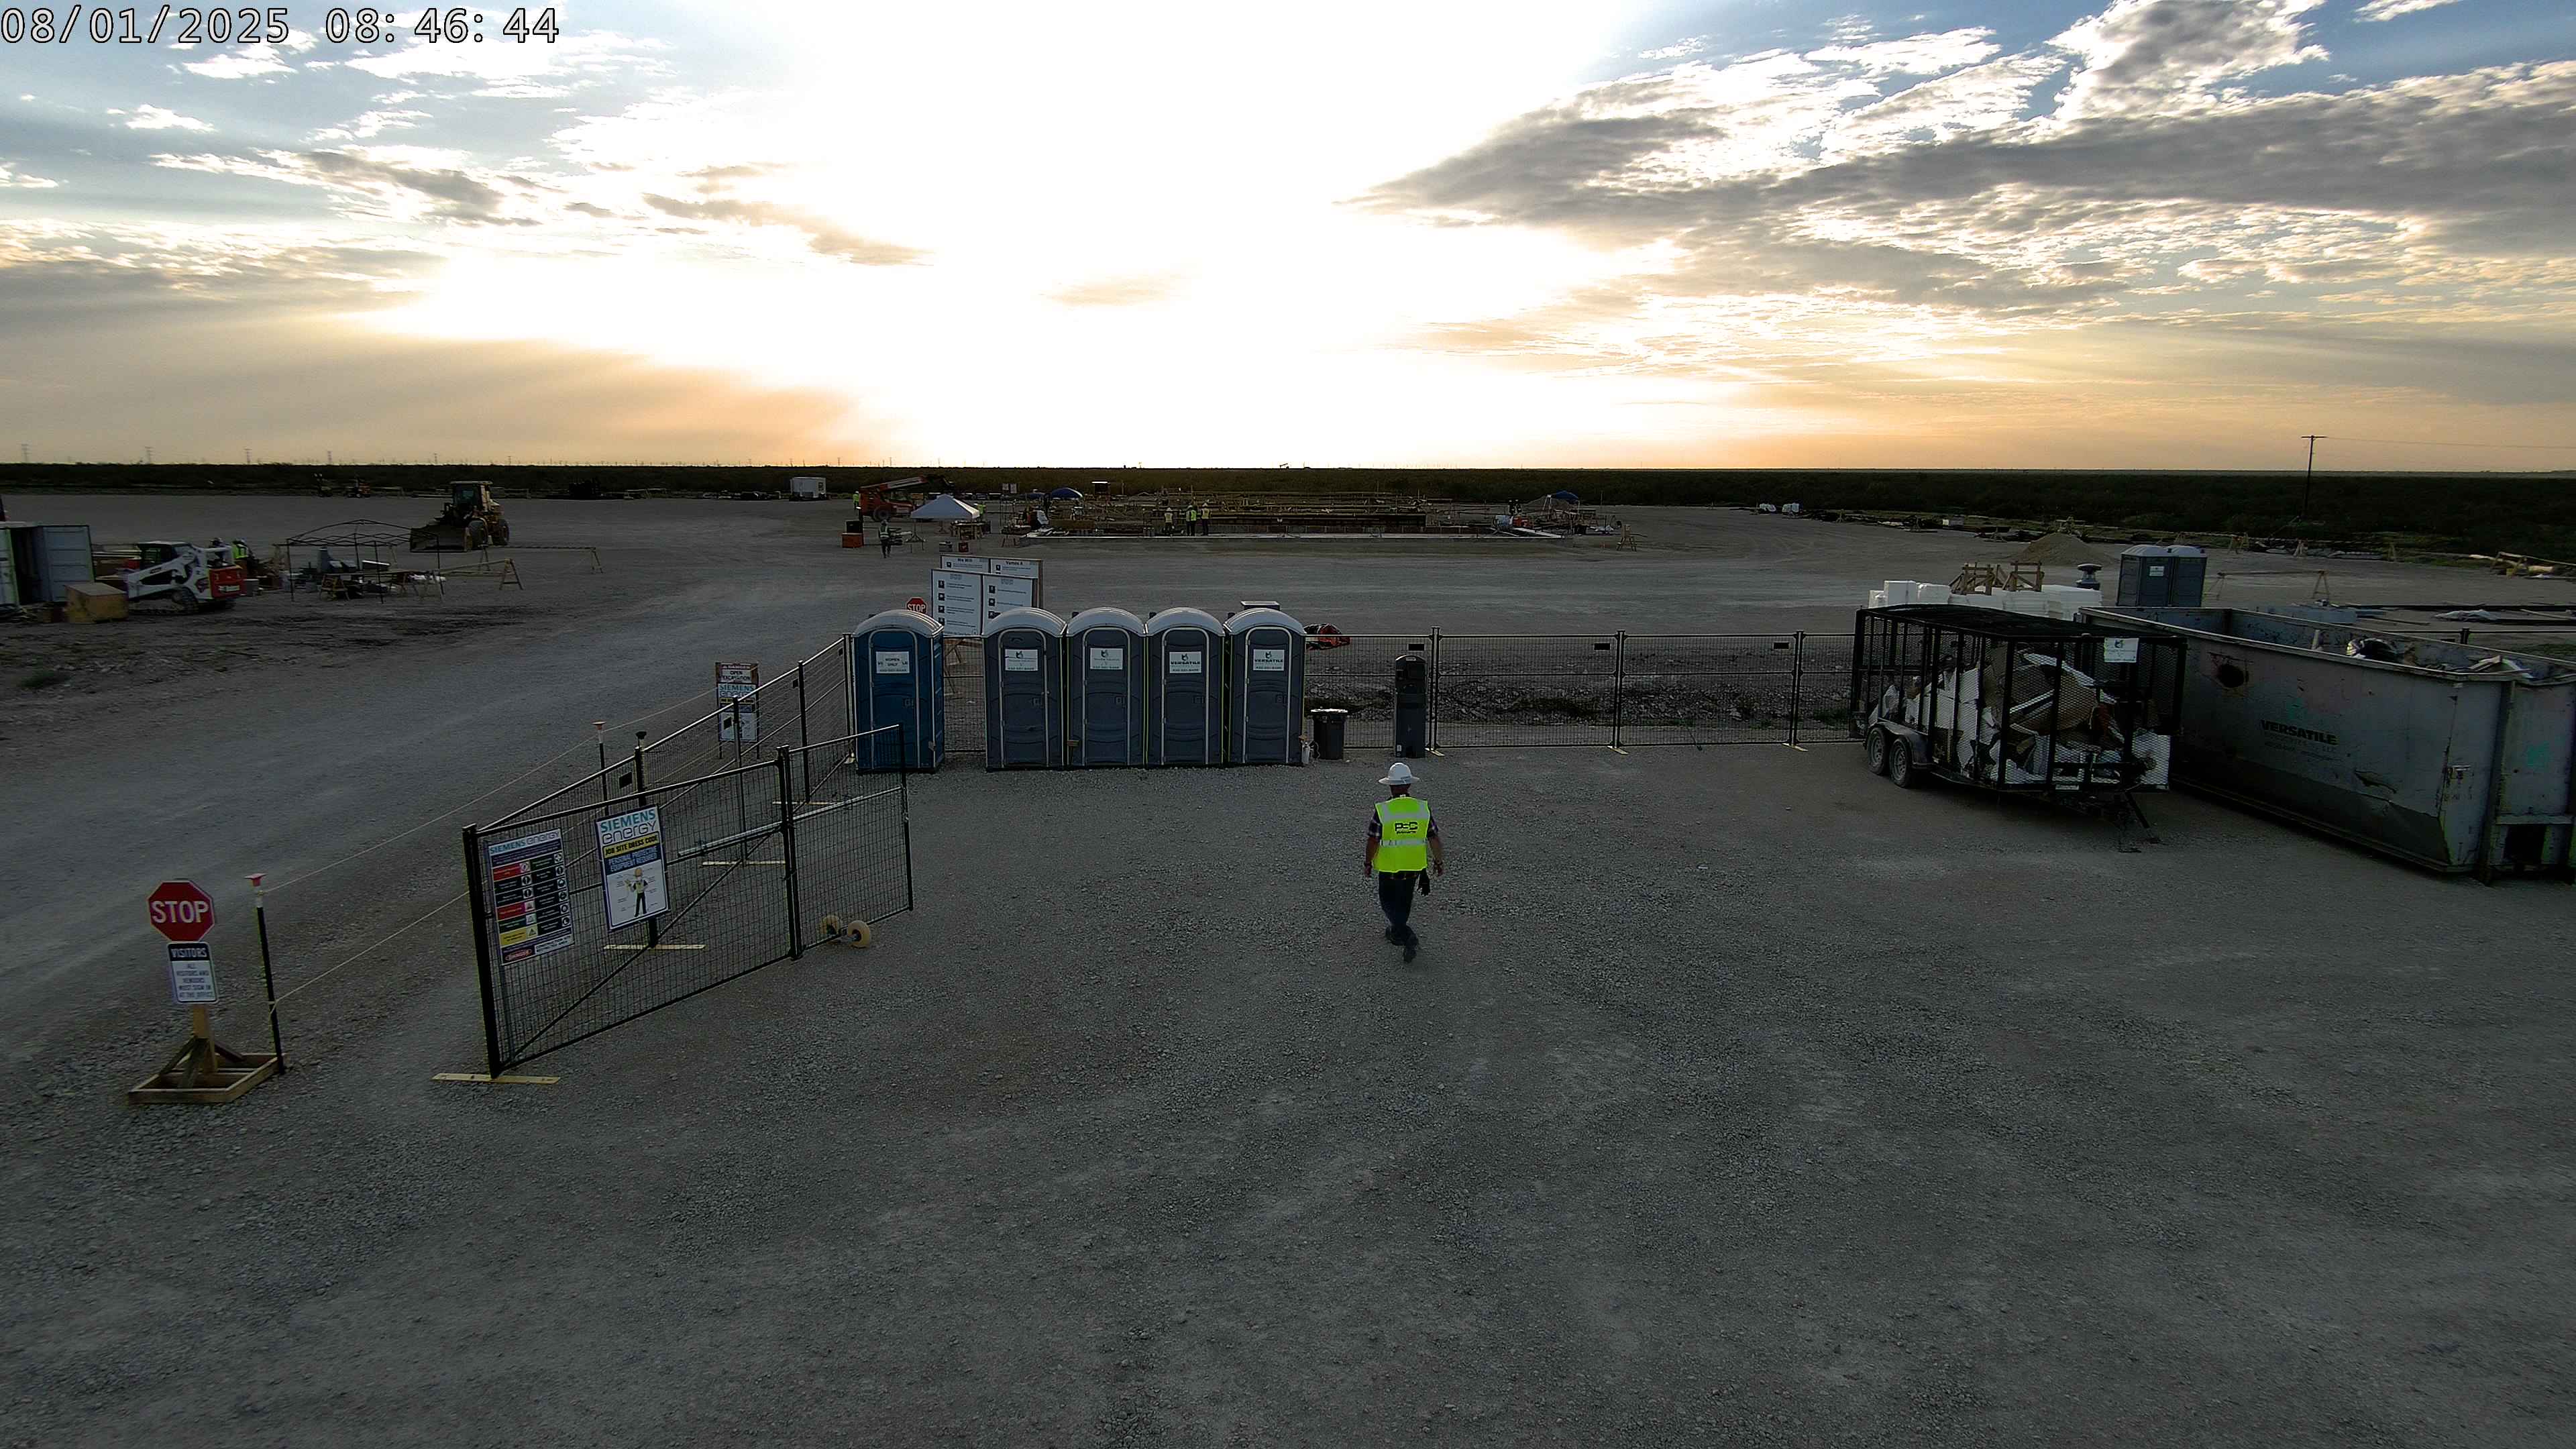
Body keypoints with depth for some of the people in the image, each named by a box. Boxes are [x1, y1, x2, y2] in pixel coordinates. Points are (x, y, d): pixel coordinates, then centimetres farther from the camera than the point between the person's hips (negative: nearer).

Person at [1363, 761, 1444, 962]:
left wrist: (1368, 862, 3)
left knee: (1388, 902, 12)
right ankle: (1396, 932, 40)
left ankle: (1408, 936, -5)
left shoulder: (1382, 810, -15)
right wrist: (1438, 861, 12)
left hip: (1389, 867, -3)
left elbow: (1373, 841, -12)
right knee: (1405, 902, 22)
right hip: (1414, 867, 3)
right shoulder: (1423, 808, -6)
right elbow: (1434, 837, -1)